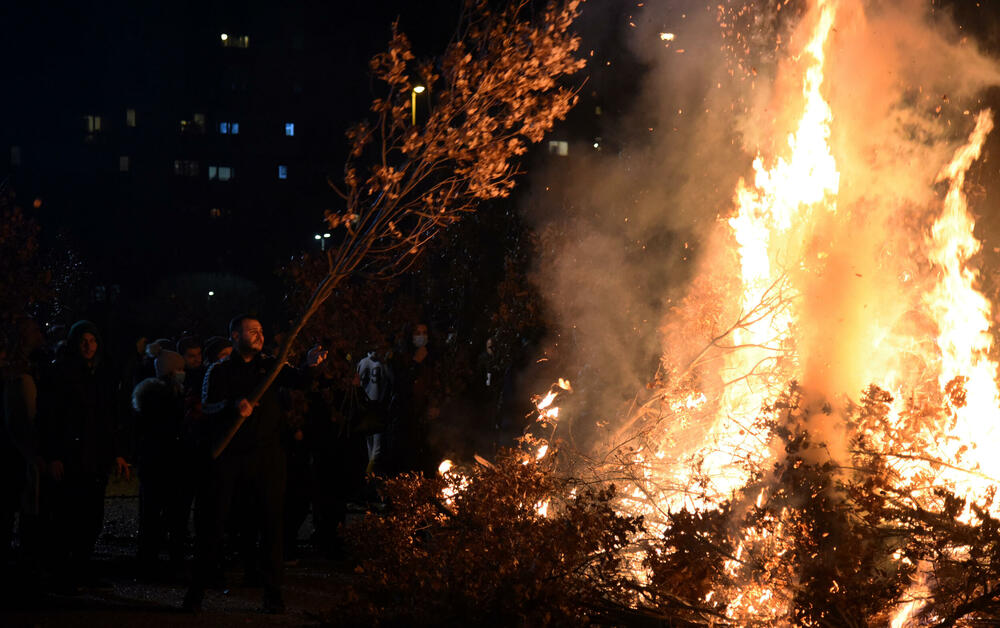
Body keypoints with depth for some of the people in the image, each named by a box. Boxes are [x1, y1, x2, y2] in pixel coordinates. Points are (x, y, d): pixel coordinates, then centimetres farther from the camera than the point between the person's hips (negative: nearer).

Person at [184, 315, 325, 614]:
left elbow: (297, 381, -5)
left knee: (272, 520, -1)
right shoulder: (220, 370, 8)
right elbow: (207, 406, -6)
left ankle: (273, 592, 6)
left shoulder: (269, 366, 13)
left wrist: (310, 366, -26)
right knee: (211, 520, -1)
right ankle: (197, 590, 9)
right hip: (228, 454, -1)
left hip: (266, 454, 1)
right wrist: (233, 406, -26)